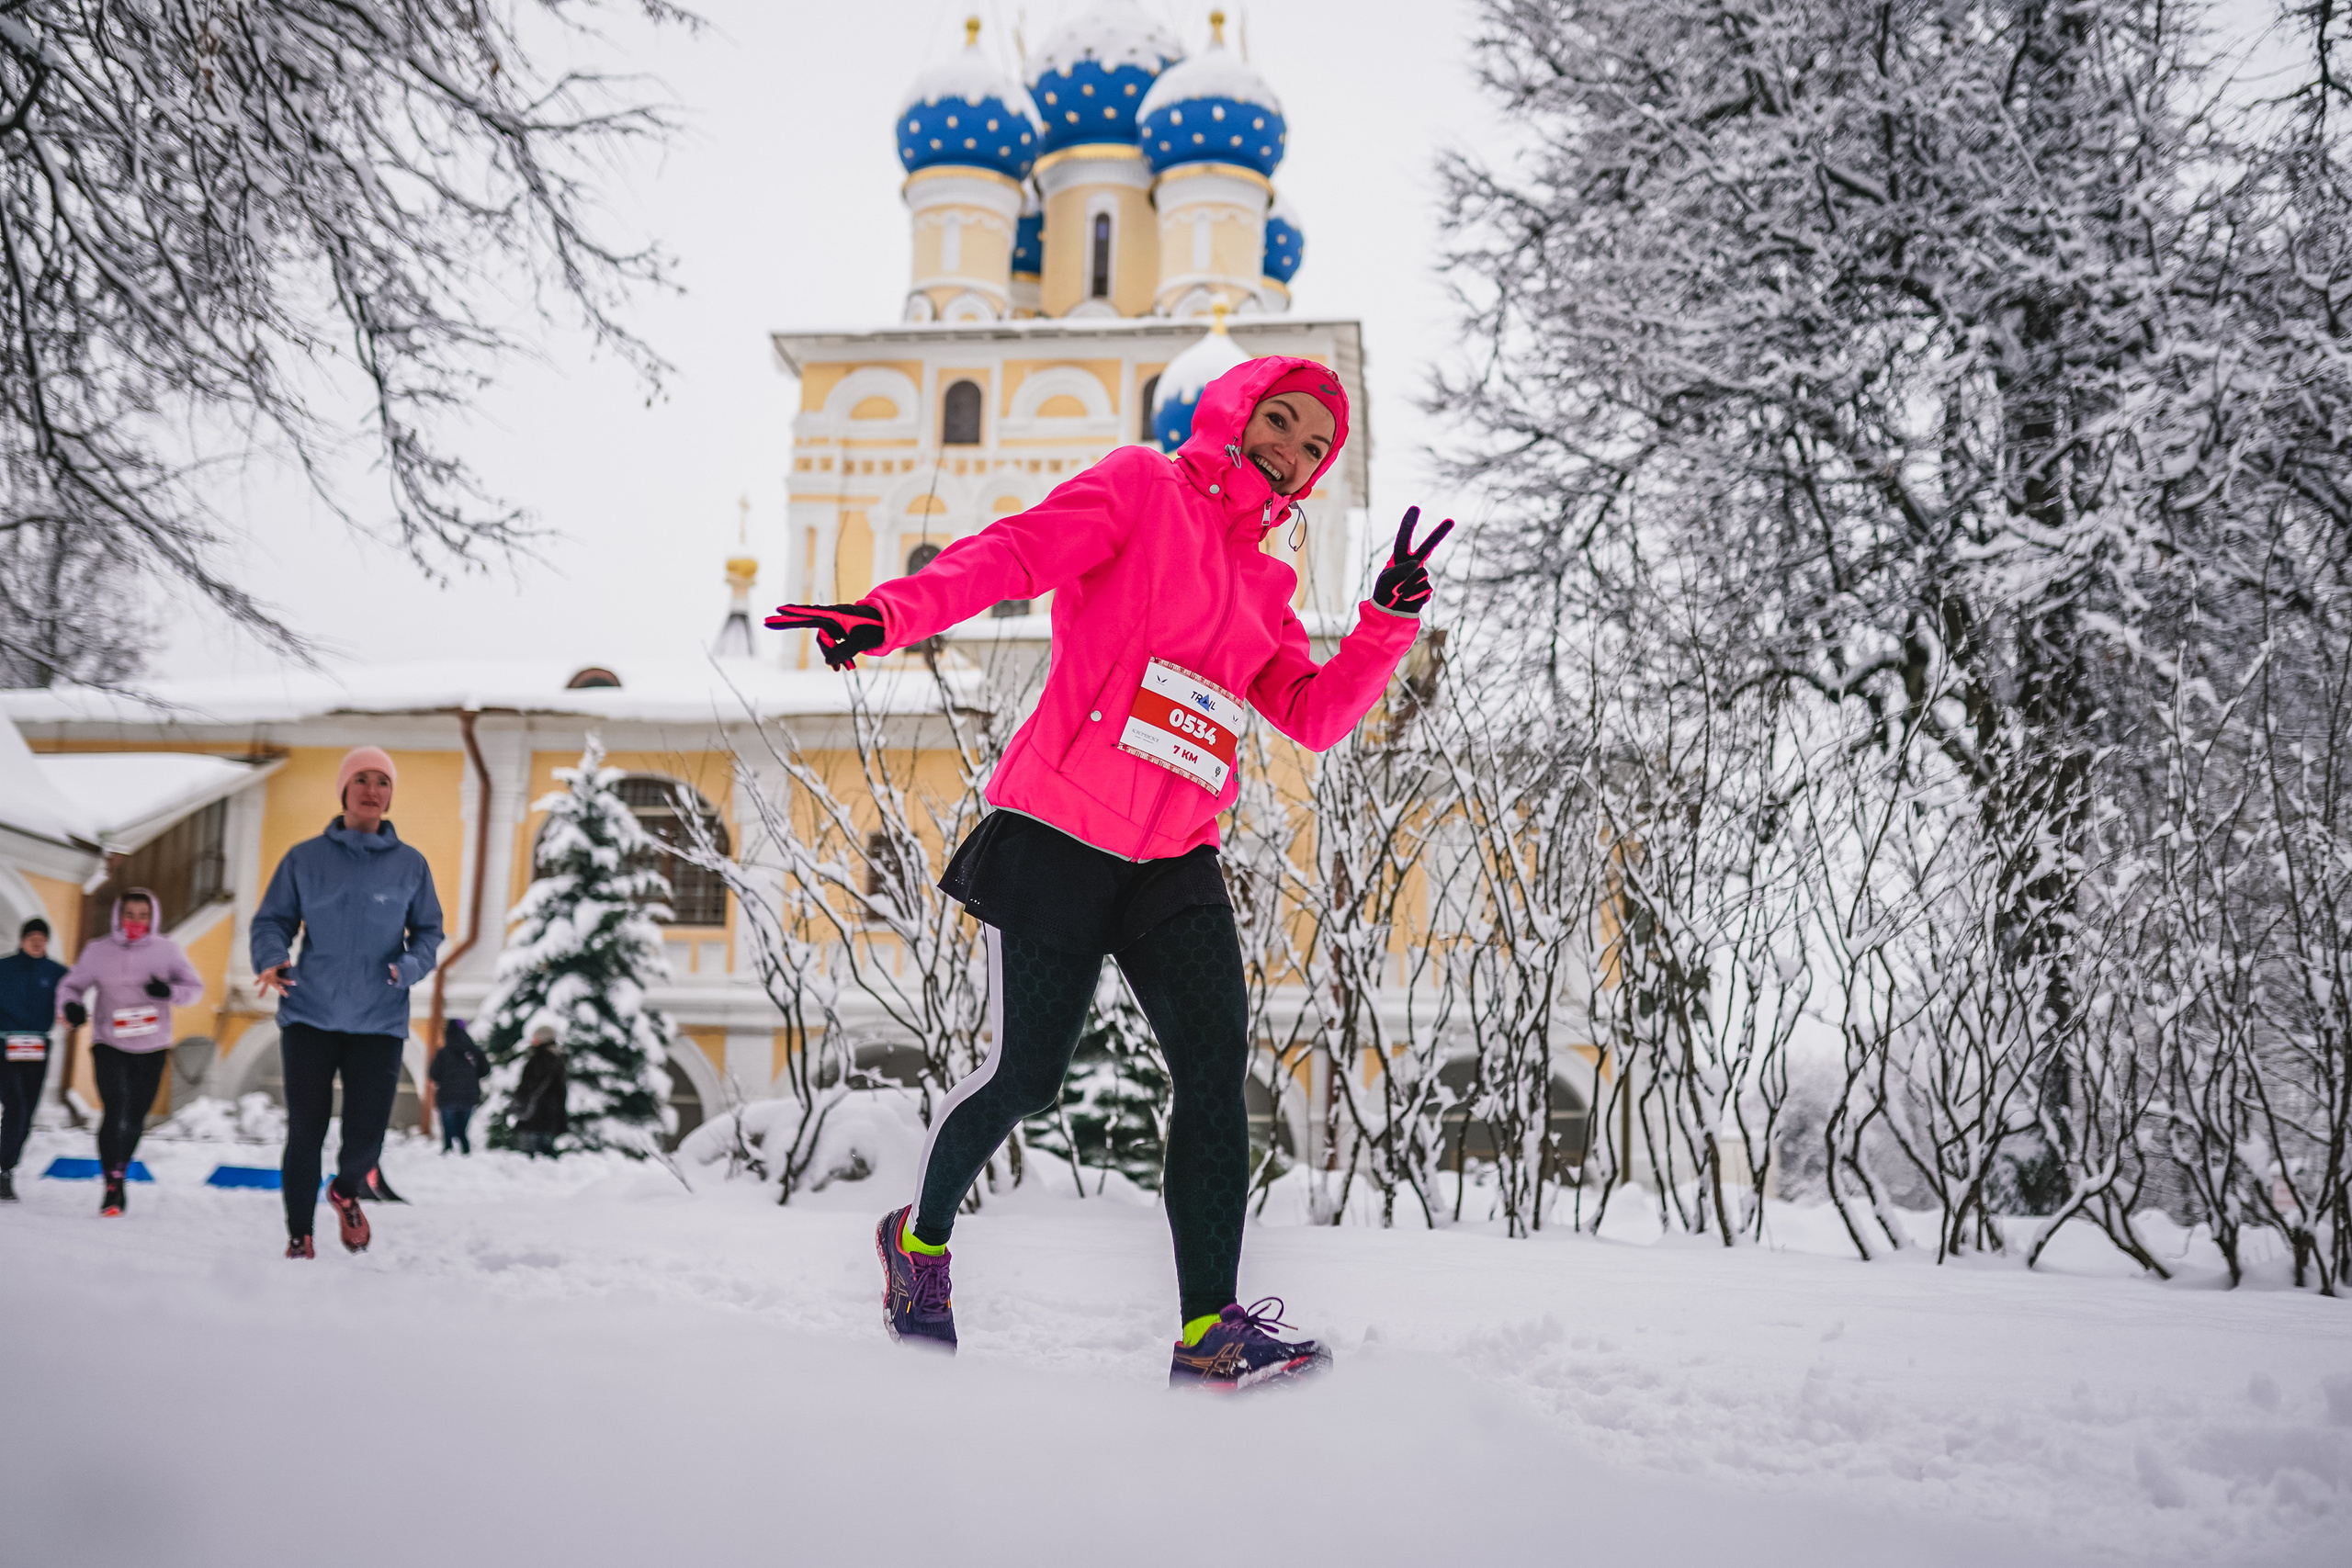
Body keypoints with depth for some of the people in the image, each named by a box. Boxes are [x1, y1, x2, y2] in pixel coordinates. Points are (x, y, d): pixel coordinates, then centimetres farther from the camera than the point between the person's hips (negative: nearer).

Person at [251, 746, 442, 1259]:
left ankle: (346, 1192, 31)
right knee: (305, 1133, 0)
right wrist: (271, 960, -16)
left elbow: (429, 931, 8)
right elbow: (273, 919, 5)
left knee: (365, 1139, -4)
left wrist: (411, 966, -13)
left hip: (379, 1022, 0)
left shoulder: (410, 865, 4)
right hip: (309, 1016, 0)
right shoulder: (305, 859, 3)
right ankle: (299, 1234, 20)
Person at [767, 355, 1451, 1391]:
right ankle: (921, 1235, 26)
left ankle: (1211, 1327, -11)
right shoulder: (1143, 487, 5)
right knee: (1025, 1073, -3)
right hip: (1061, 831, -5)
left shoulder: (1262, 587, 22)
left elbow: (1316, 716, 12)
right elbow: (1016, 552, -9)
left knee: (1216, 1063, -12)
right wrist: (894, 613, -25)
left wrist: (1389, 620, -1)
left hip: (1173, 859, 6)